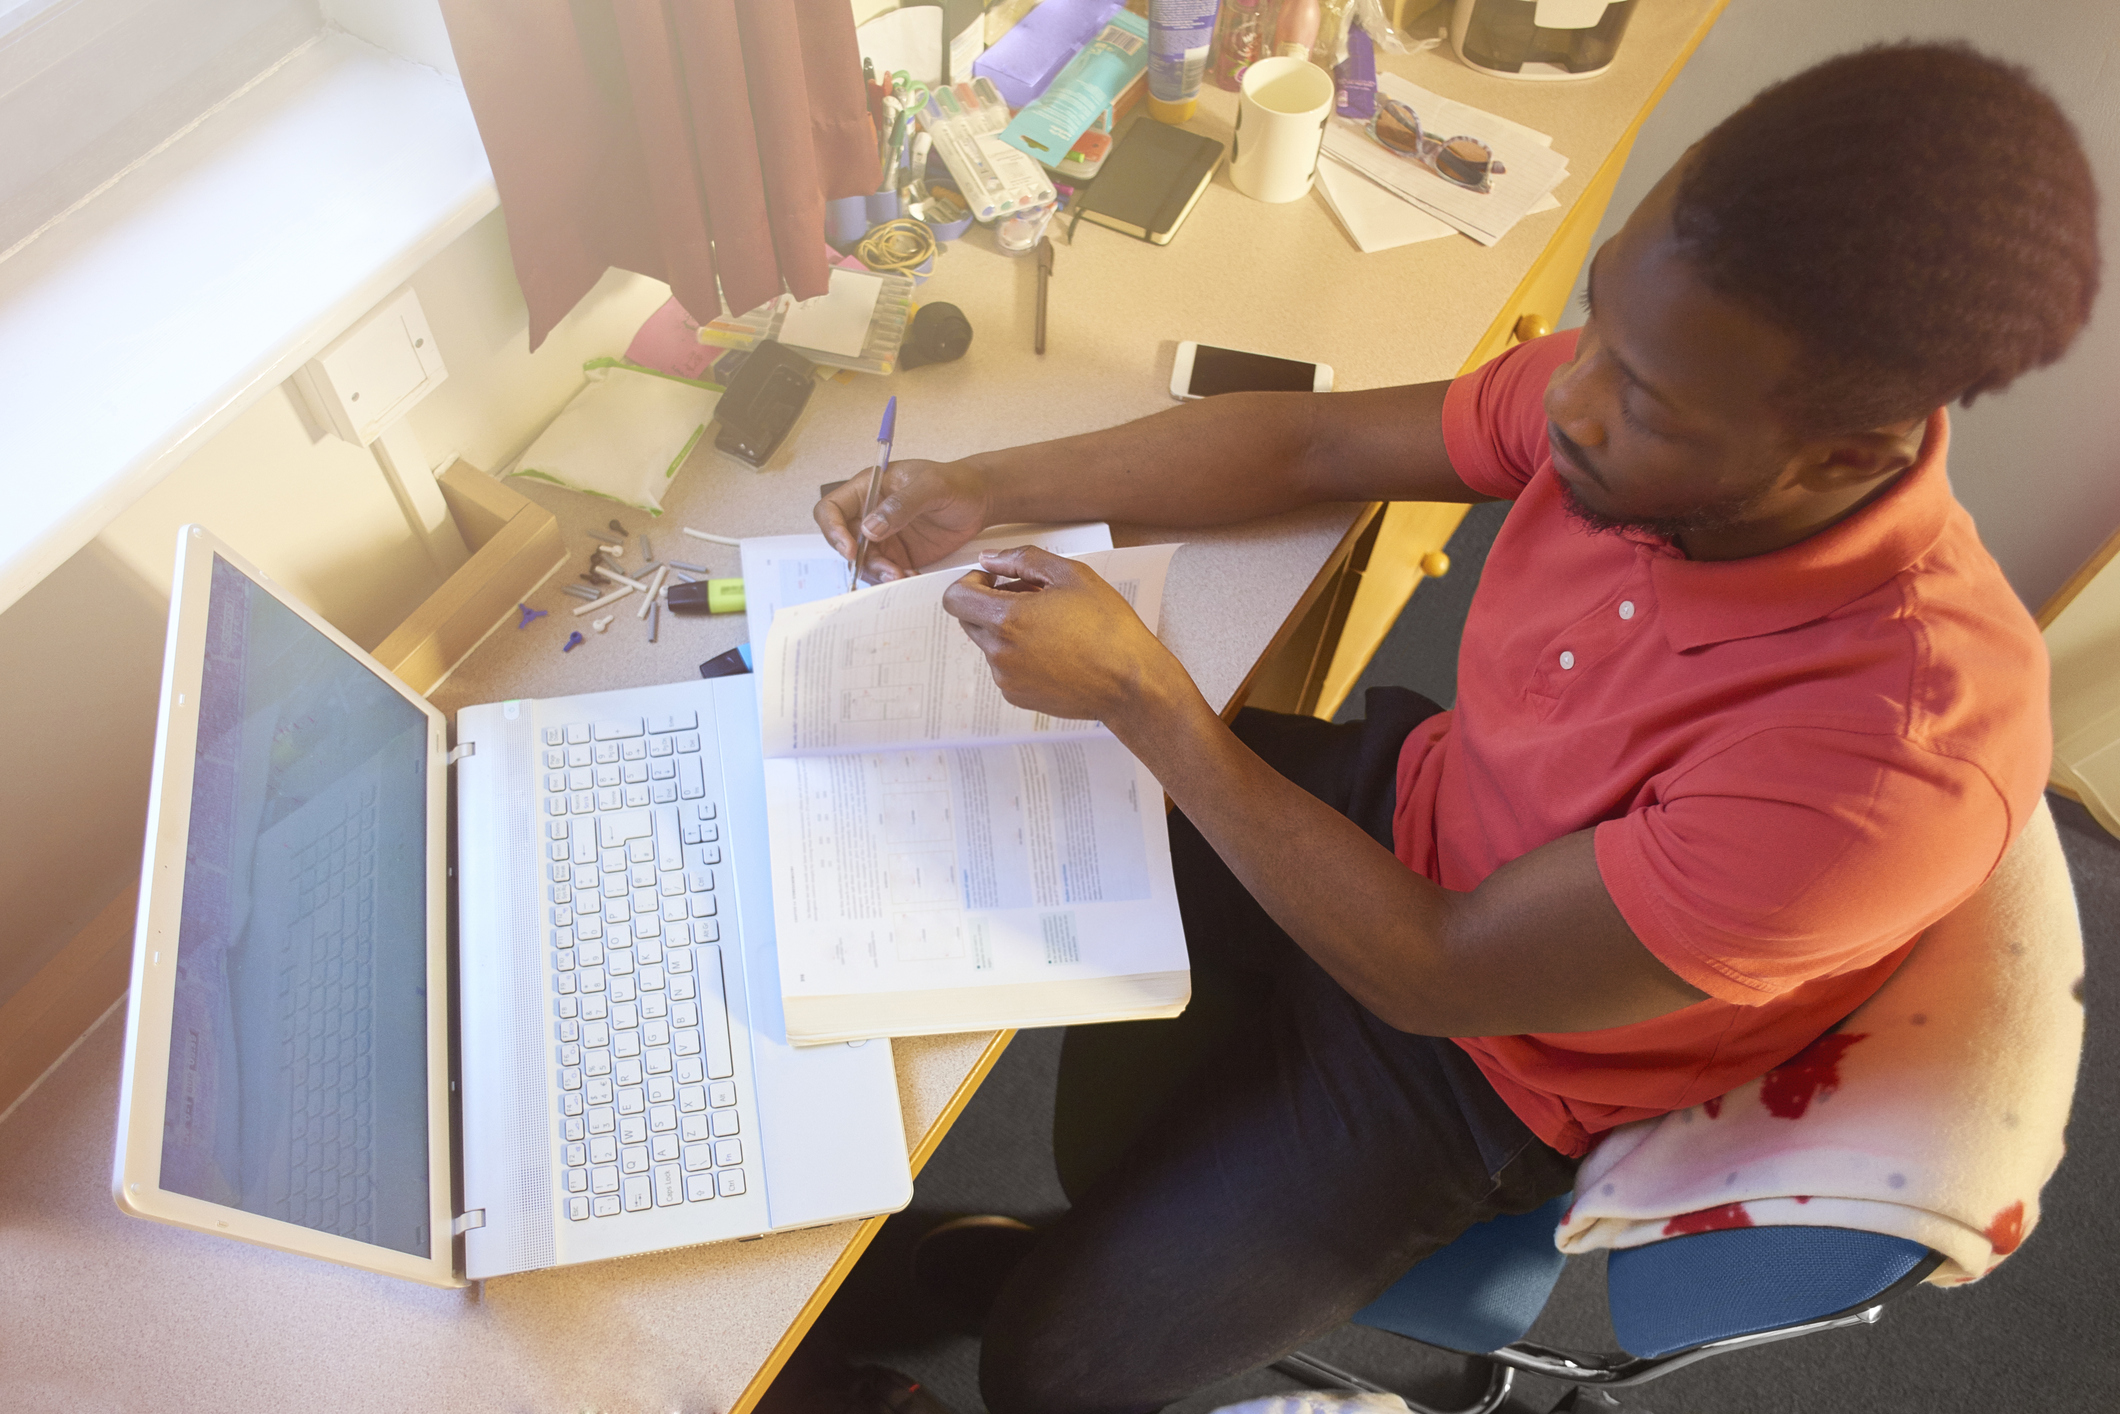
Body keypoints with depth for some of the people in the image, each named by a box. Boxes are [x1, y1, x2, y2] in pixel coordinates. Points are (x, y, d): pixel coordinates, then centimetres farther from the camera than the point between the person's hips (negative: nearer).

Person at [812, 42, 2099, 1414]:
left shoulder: (1898, 753, -38)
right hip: (1404, 799, 6)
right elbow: (1305, 440, -7)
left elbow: (1441, 974, -29)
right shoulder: (1648, 378, -20)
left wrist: (1142, 693, -30)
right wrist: (977, 493, -15)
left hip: (1487, 1053, -5)